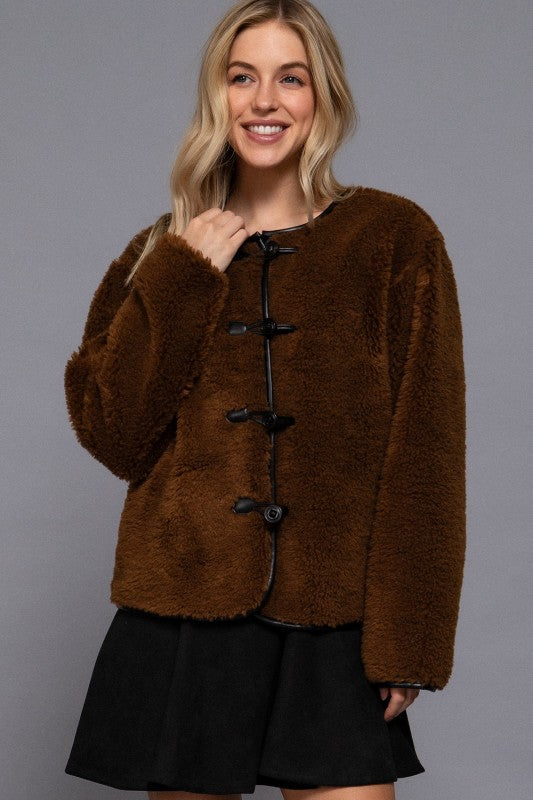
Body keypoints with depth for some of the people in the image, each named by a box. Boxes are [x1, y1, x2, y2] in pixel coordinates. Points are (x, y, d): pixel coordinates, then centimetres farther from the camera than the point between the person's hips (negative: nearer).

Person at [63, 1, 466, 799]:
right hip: (184, 614, 2)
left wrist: (407, 636, -8)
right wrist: (176, 283, -7)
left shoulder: (395, 239, 1)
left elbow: (424, 454, -3)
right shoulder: (165, 253, 10)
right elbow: (111, 435, 0)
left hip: (333, 627, -2)